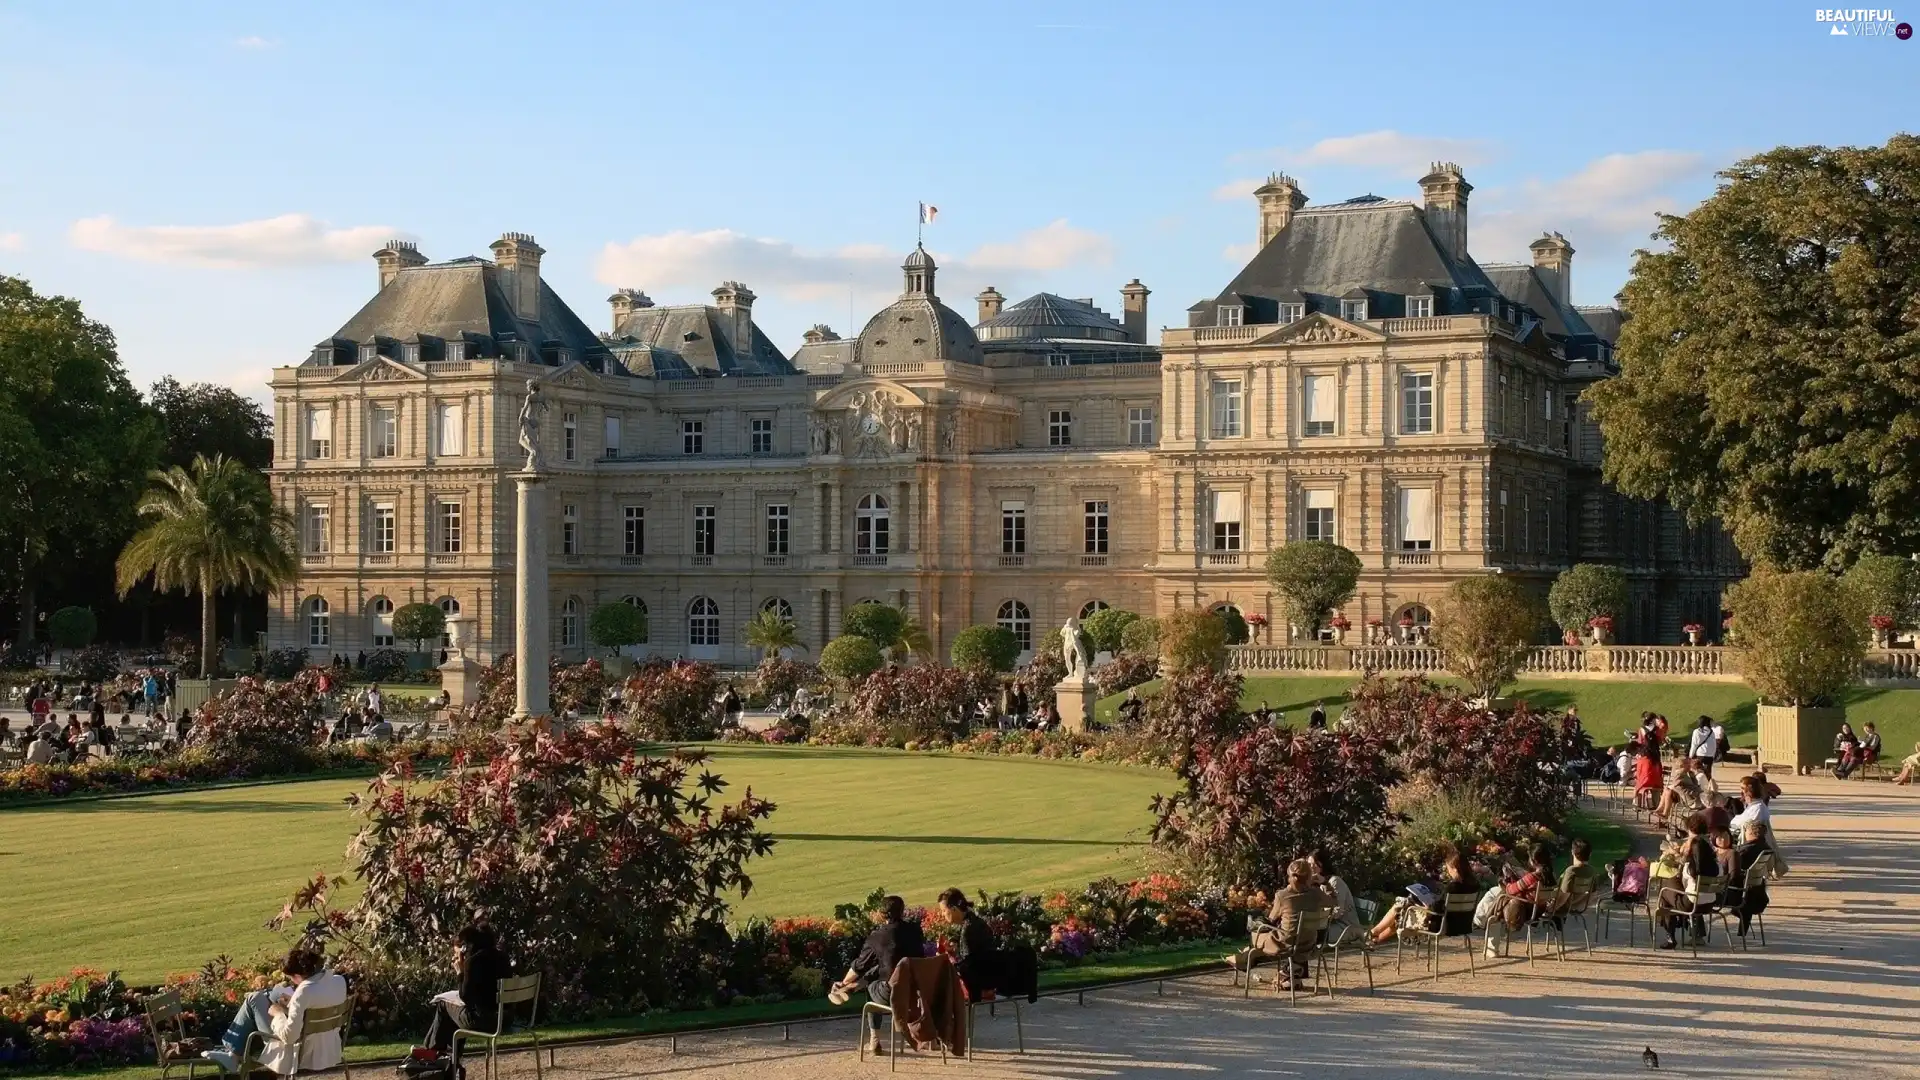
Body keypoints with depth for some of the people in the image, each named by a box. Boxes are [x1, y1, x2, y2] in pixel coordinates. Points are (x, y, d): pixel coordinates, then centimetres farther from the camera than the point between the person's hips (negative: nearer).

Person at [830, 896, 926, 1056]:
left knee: (871, 985, 30)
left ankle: (875, 1041, 31)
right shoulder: (915, 930, 5)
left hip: (892, 995, -4)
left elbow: (860, 966, 8)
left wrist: (844, 983, 29)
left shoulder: (877, 936, -4)